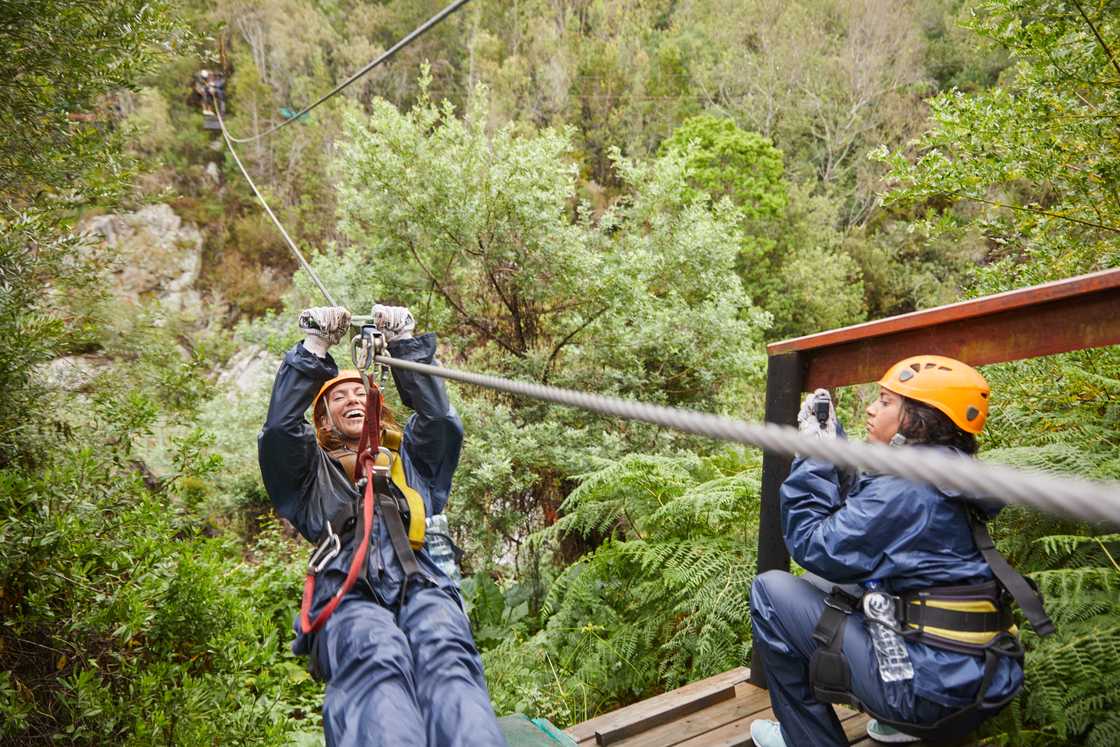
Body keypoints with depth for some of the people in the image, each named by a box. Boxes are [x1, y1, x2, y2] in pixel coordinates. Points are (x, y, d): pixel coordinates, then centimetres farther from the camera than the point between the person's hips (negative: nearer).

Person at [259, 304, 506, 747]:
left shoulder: (408, 457, 36)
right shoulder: (313, 470, 32)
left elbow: (440, 421, 19)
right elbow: (279, 429, 15)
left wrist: (406, 345, 15)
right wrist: (313, 350, 10)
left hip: (422, 585, 1)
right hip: (347, 595, -1)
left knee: (446, 657, -36)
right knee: (377, 659, -39)